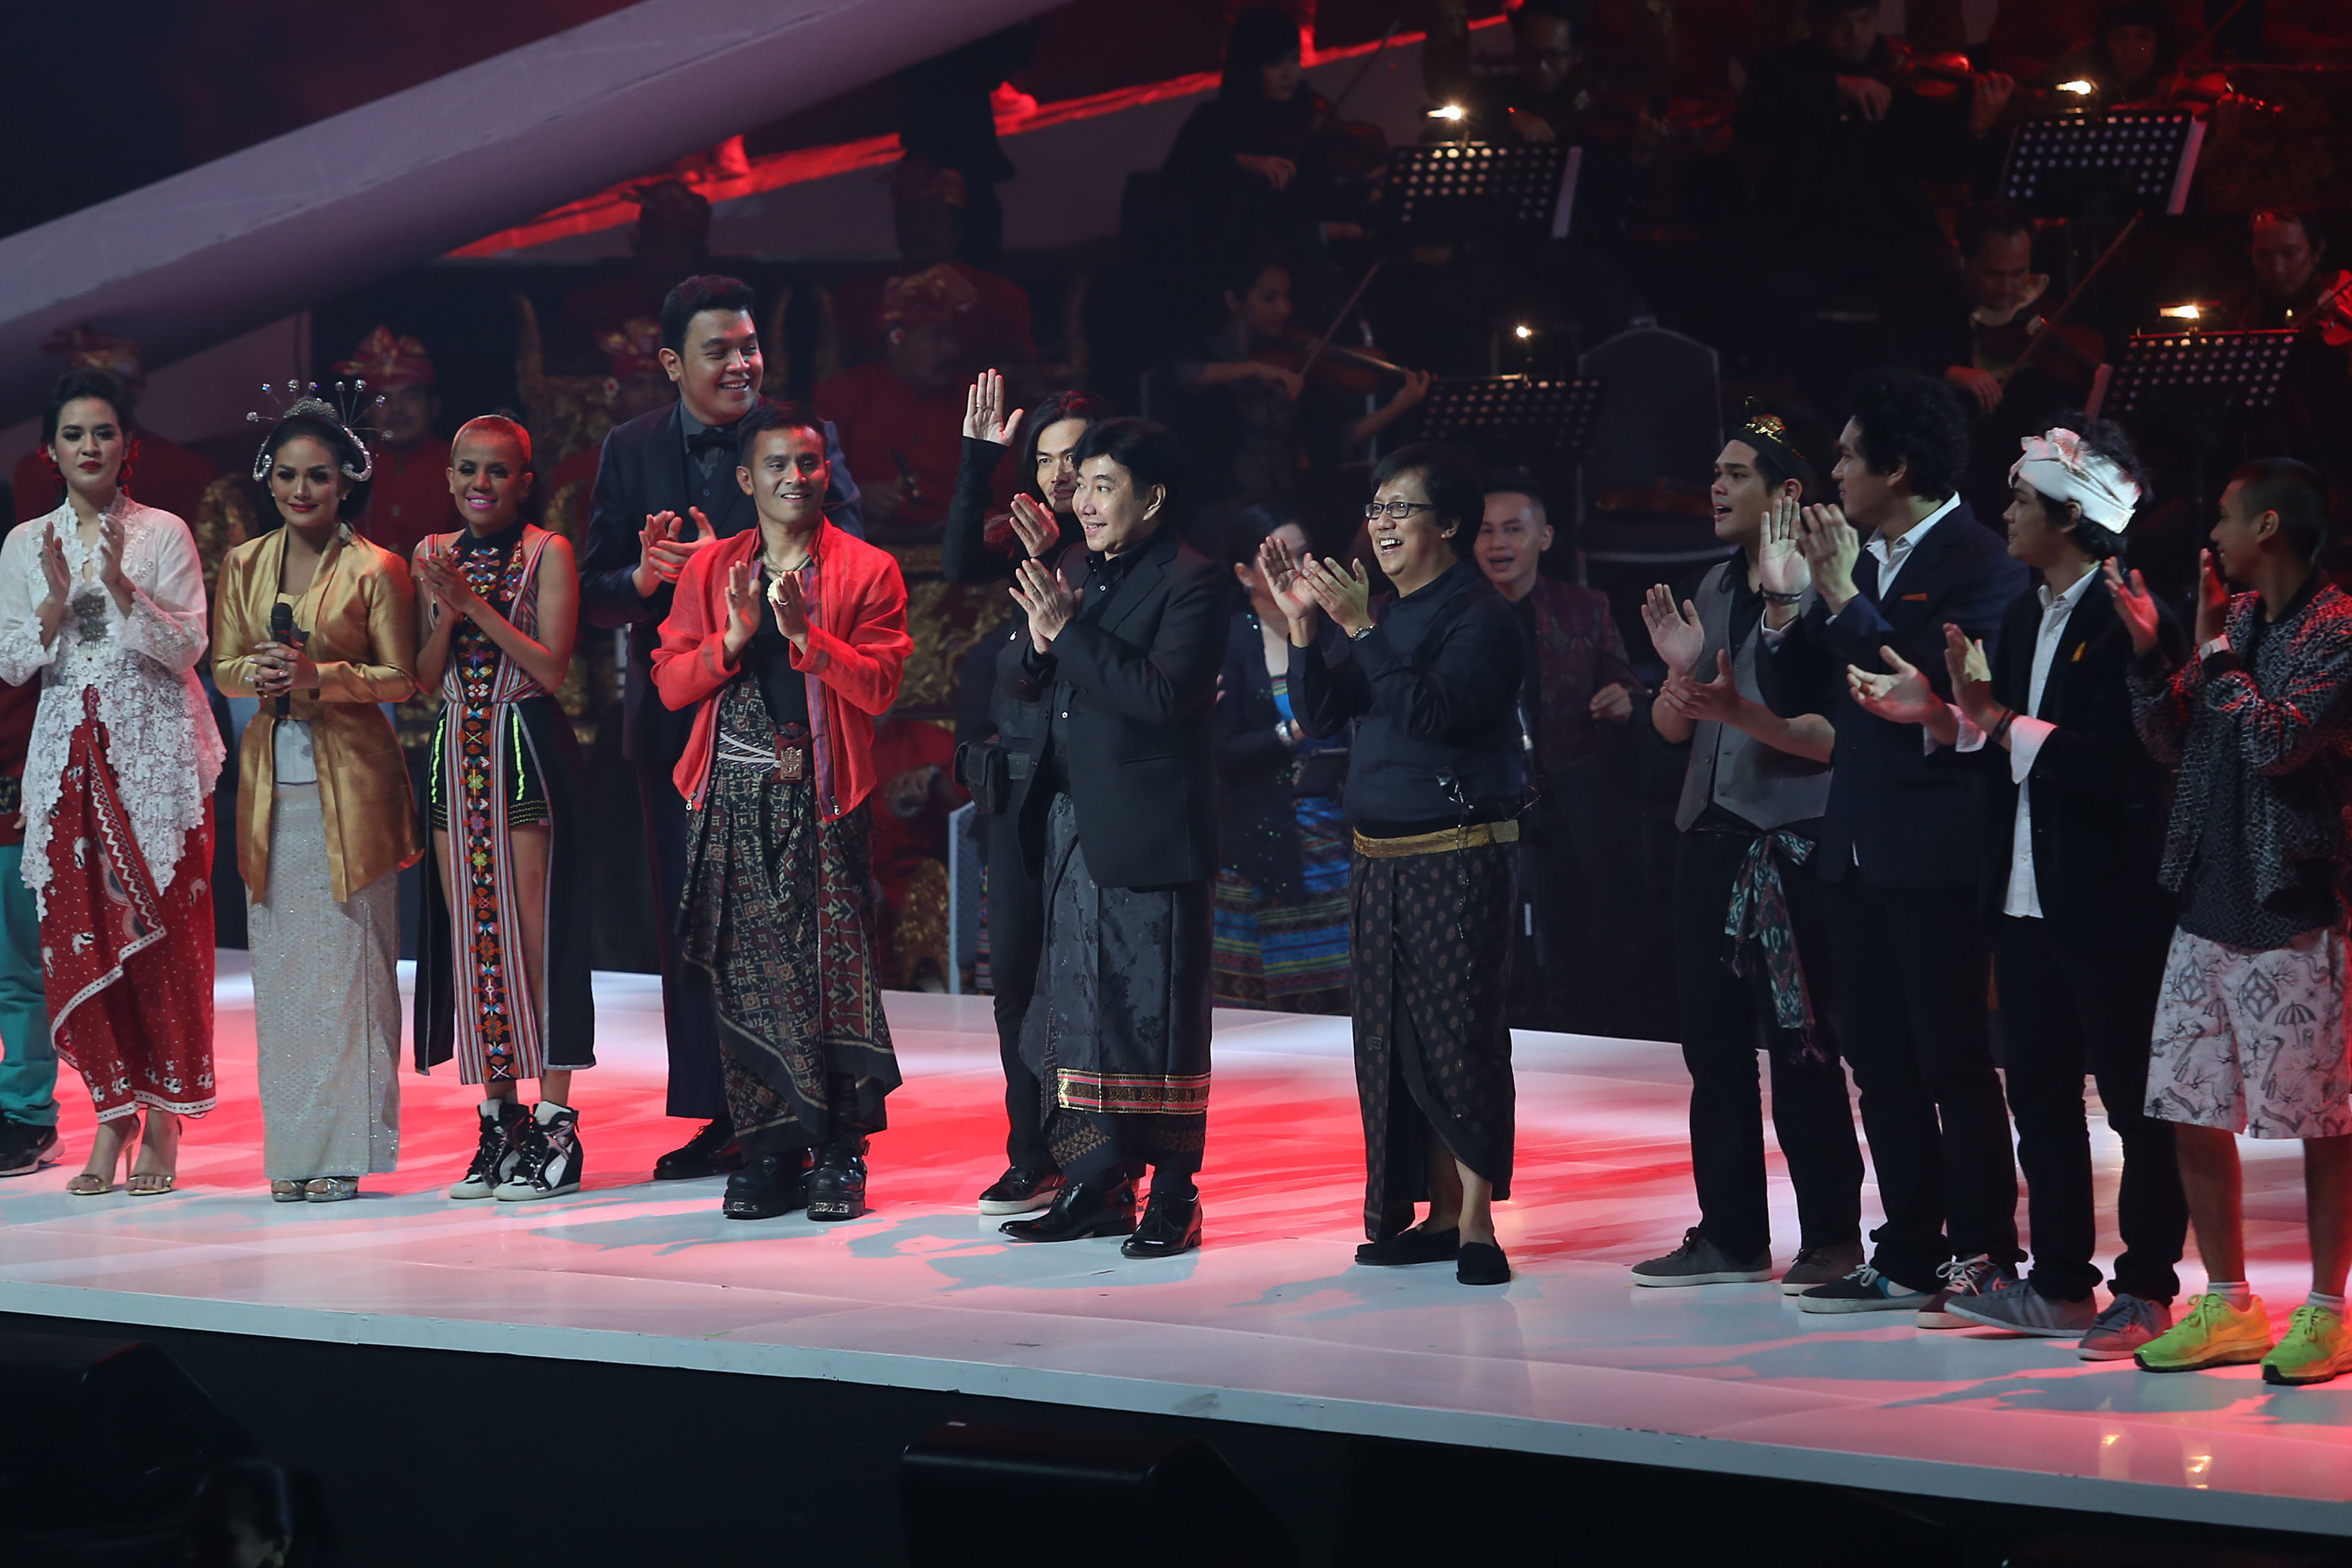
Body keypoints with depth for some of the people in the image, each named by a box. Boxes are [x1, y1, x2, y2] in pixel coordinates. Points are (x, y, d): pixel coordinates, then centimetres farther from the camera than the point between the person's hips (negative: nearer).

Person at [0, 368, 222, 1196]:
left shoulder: (162, 534, 1)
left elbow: (186, 647, -5)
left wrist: (123, 588, -18)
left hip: (155, 751, -3)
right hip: (70, 749, 3)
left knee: (162, 926, -5)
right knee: (77, 931, -2)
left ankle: (164, 1119, 1)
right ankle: (114, 1110, 7)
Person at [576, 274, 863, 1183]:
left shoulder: (806, 437, -3)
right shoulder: (631, 451, 6)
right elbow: (596, 595, 4)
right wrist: (646, 577, -19)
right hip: (675, 717, 4)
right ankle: (719, 1118, 17)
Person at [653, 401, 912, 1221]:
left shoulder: (868, 571, 4)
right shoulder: (709, 570, 13)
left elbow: (879, 684, -5)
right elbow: (670, 683, 6)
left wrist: (804, 632, -17)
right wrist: (733, 637, -10)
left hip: (823, 792, -2)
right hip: (732, 796, 2)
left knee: (834, 963, -5)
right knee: (745, 969, 1)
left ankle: (841, 1154, 2)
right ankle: (769, 1148, 7)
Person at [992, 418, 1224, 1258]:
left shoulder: (1188, 583, -8)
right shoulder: (1084, 577, 15)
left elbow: (1163, 692, -21)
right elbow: (1014, 694, 14)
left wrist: (1069, 631, -20)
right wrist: (1039, 646, -7)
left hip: (1146, 832, -8)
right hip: (1070, 827, 8)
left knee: (1156, 1009, -3)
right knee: (1076, 1002, 9)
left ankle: (1173, 1197, 2)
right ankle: (1096, 1186, 16)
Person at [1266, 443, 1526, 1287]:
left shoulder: (1479, 616, -8)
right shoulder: (1385, 618, 15)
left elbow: (1435, 711, -21)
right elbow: (1320, 717, 9)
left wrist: (1359, 629, -23)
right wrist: (1303, 625, -3)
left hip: (1457, 859, -8)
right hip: (1378, 859, 8)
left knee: (1458, 1031, -10)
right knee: (1393, 1036, 8)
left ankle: (1477, 1223, -8)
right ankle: (1439, 1214, 15)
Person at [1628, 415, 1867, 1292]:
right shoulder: (1717, 587, 15)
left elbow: (1836, 734, -17)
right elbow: (1672, 727, 16)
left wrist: (1742, 712, -27)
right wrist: (1679, 670, -4)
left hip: (1791, 847, -8)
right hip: (1711, 837, 8)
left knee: (1800, 1051, -5)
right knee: (1713, 1044, 10)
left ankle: (1832, 1236, 3)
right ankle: (1730, 1235, 18)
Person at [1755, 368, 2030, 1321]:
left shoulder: (1979, 564, -11)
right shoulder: (1855, 560, 14)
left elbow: (1938, 689, -23)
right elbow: (1792, 700, 14)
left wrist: (1843, 598, -20)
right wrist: (1786, 606, -1)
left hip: (1937, 850, -8)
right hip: (1860, 845, 8)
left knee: (1954, 1061, -3)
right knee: (1881, 1063, 10)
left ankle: (1984, 1256, 3)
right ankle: (1909, 1257, 15)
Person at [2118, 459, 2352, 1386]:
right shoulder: (2236, 618, 13)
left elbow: (2278, 740, -21)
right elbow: (2172, 744, 14)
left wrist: (2216, 649, -11)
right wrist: (2150, 653, 0)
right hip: (2208, 901, 8)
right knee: (2189, 1111, 8)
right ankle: (2228, 1307, 17)